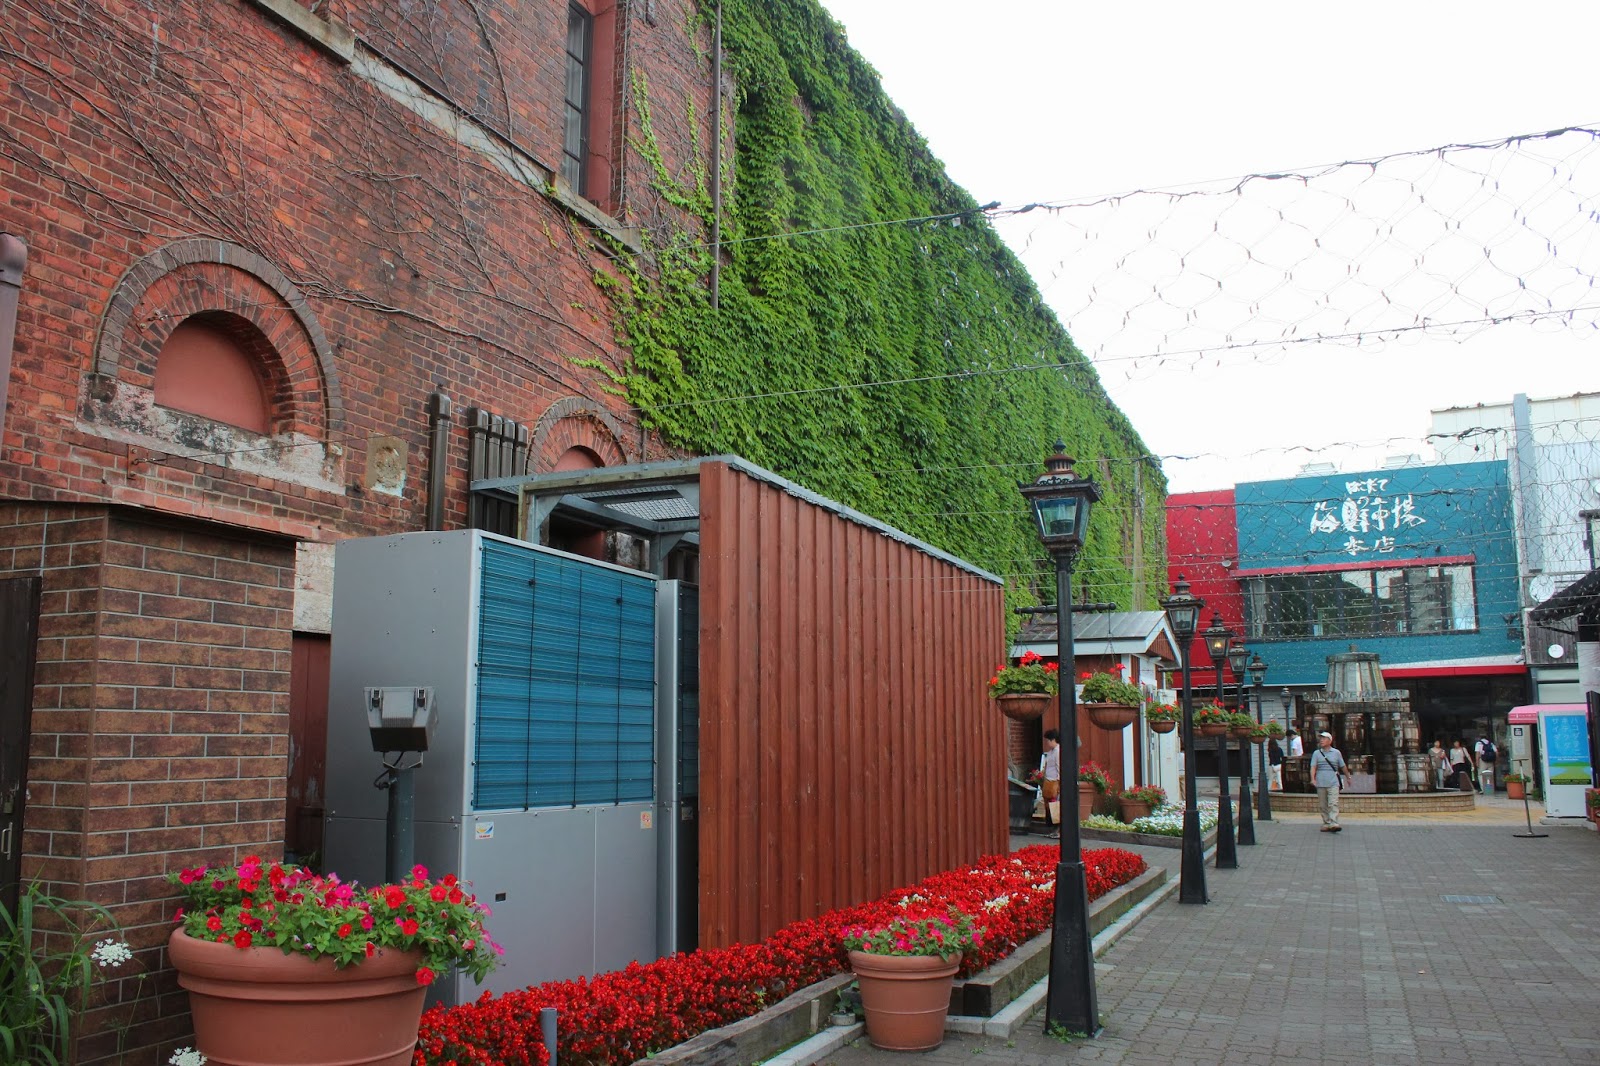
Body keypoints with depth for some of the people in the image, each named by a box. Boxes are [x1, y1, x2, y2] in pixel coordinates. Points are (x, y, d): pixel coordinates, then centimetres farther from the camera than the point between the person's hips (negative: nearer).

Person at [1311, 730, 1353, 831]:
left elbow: (1343, 767, 18)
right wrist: (1313, 779, -16)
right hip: (1321, 783, 2)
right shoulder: (1316, 753, 8)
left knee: (1333, 804, -13)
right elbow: (1313, 767, -1)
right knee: (1323, 805, 5)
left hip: (1333, 783, -2)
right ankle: (1326, 824, 13)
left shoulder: (1336, 753, 8)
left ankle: (1334, 824, -20)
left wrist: (1348, 778, 26)